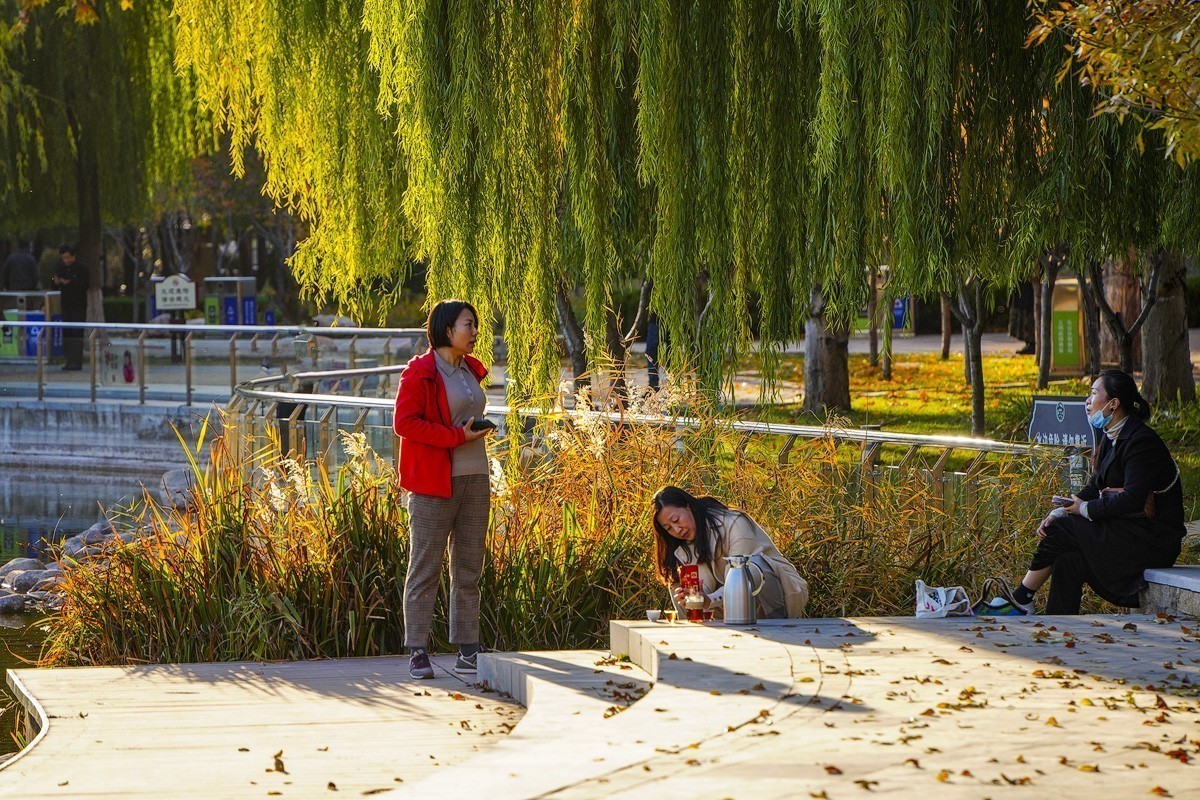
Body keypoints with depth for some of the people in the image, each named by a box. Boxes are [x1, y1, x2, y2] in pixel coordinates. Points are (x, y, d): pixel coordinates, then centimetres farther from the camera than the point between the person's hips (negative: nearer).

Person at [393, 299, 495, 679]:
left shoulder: (471, 370, 16)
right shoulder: (420, 372, -8)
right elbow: (404, 422, -15)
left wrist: (477, 432, 11)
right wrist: (457, 436, -17)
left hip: (475, 479, 7)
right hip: (434, 480, -7)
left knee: (469, 569, 8)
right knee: (425, 569, -5)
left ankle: (467, 651, 12)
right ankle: (417, 652, -2)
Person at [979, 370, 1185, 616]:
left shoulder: (1142, 442, -18)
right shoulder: (1111, 438, 13)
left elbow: (1132, 500, -25)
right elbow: (1095, 488, 12)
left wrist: (1085, 509, -15)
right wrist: (1059, 513, -3)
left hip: (1152, 541, -9)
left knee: (1060, 532, -14)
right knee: (1068, 560, -10)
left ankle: (1019, 602, -1)